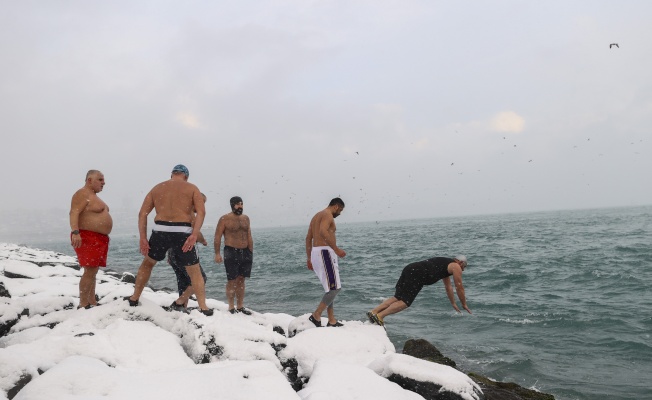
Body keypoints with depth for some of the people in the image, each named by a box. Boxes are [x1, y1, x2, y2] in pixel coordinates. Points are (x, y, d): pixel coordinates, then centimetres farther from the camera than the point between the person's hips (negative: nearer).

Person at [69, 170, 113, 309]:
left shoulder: (93, 196, 20)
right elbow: (74, 213, -23)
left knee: (93, 271, 11)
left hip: (99, 239, 10)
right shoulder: (82, 194, -11)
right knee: (89, 271, -14)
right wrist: (75, 232, -36)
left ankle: (92, 303, 15)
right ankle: (83, 305, -11)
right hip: (87, 238, -10)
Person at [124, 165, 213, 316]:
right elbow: (201, 212, -7)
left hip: (160, 231, 2)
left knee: (147, 263, 27)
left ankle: (134, 298, 32)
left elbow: (142, 213, 8)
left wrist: (143, 238, 3)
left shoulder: (157, 188, 18)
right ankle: (203, 307, 5)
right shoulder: (192, 188, 11)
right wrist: (194, 235, -15)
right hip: (182, 232, -2)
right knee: (195, 272, 10)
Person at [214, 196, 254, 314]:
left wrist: (251, 252, 11)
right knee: (231, 280, -3)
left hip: (245, 252, 5)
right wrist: (217, 253, -13)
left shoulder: (246, 218, 13)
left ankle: (240, 306, 16)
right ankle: (231, 307, 5)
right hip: (231, 252, -5)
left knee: (241, 280, 9)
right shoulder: (225, 219, -4)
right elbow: (217, 237, -7)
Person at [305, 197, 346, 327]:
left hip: (315, 253, 10)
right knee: (335, 287, -9)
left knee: (330, 288, 14)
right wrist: (336, 249, -25)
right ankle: (316, 315, -9)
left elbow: (308, 238, 22)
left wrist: (309, 258, 23)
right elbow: (323, 232, -26)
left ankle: (332, 320, 14)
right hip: (325, 252, -10)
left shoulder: (316, 216, 23)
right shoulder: (327, 214, -6)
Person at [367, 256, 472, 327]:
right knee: (405, 302, -13)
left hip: (410, 269, 9)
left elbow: (448, 286, 47)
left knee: (397, 297, 6)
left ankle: (373, 312, -7)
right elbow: (459, 287, 15)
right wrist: (464, 305, 28)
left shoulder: (446, 265, 38)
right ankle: (380, 316, -28)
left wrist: (453, 304, 52)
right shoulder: (456, 267, 12)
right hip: (418, 275, -9)